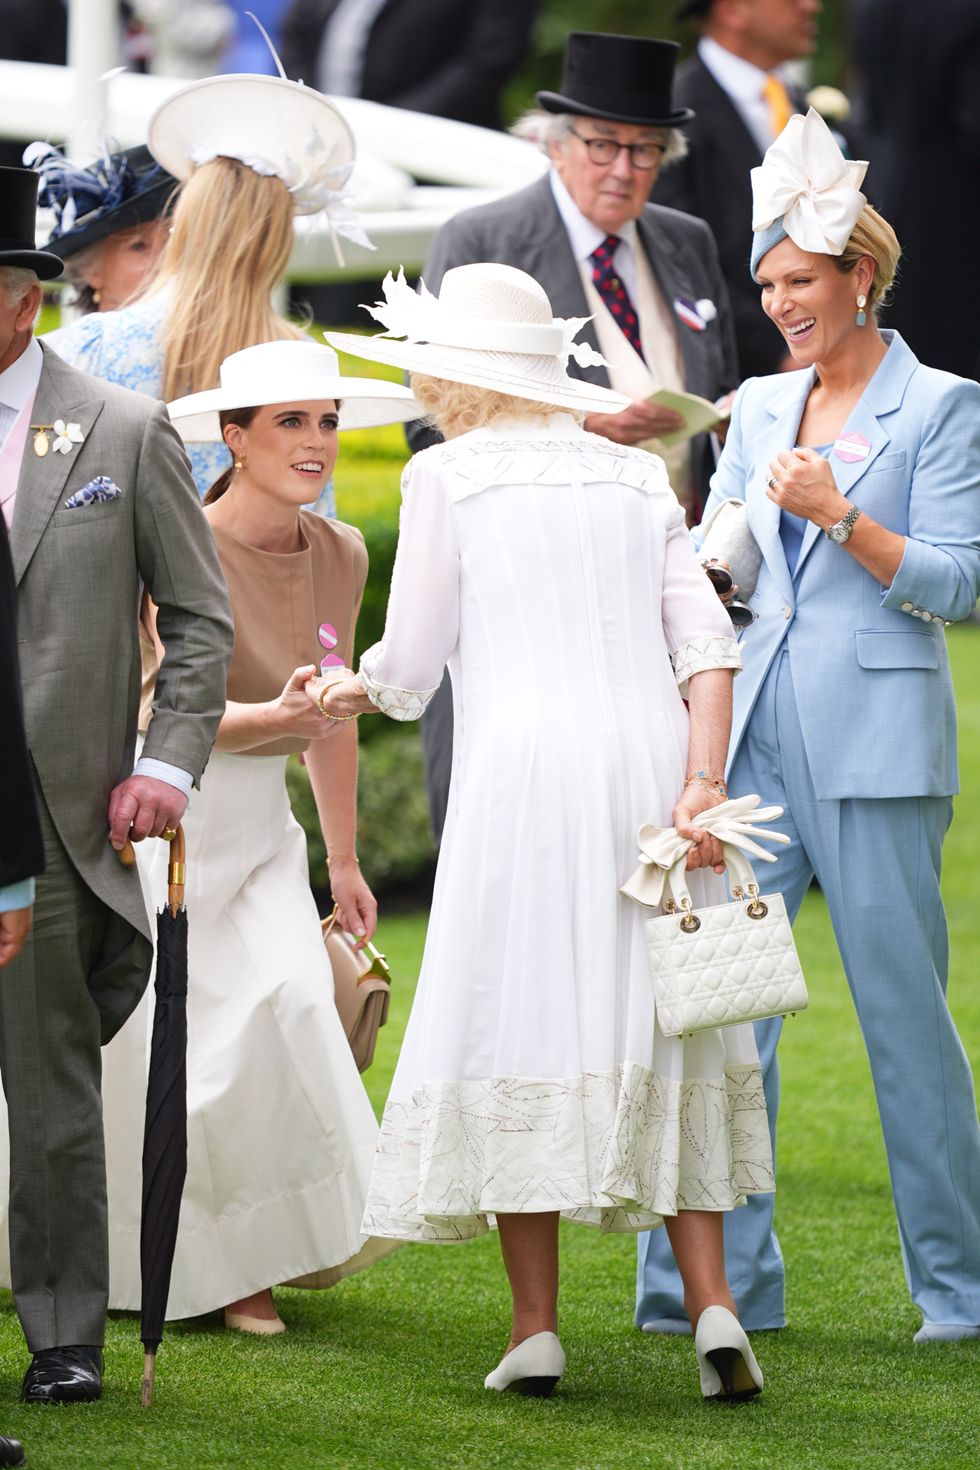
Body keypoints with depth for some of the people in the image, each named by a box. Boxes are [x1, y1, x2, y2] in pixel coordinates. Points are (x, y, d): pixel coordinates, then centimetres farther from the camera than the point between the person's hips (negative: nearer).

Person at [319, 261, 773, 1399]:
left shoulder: (448, 474, 3)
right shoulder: (635, 476, 16)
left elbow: (411, 667, 5)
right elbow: (705, 641, 5)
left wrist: (346, 692, 25)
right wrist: (701, 784, -2)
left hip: (520, 765, -4)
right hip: (647, 754, 4)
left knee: (517, 1019, 1)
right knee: (655, 1020, 8)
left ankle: (536, 1324, 0)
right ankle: (711, 1300, -4)